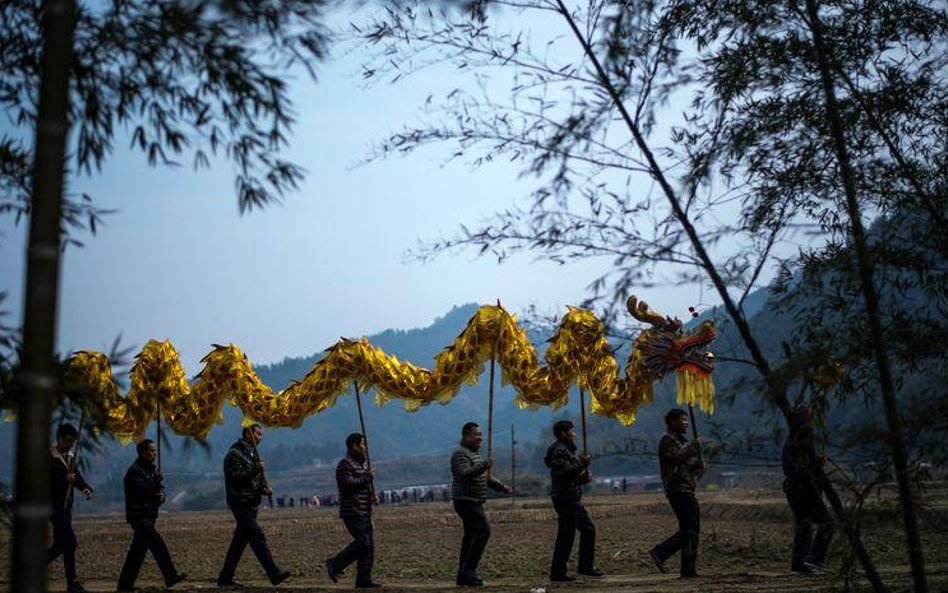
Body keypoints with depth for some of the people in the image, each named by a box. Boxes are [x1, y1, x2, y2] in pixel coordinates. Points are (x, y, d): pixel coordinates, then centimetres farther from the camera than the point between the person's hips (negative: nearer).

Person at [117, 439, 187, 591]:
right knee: (157, 543, -18)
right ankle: (170, 576, -21)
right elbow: (141, 490, -21)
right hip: (138, 515, -9)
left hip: (148, 515, 9)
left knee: (138, 550, 10)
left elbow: (156, 490, 26)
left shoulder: (150, 469, 20)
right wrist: (157, 480, -13)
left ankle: (125, 584, 15)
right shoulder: (135, 470, -10)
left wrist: (161, 496, 3)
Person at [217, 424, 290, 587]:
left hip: (250, 504, 10)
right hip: (241, 504, -10)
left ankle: (225, 578, 16)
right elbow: (236, 478, -21)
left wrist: (264, 488, 6)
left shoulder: (251, 453, 19)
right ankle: (274, 575, -15)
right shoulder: (234, 454, -11)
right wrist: (256, 470, -27)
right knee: (258, 538, -12)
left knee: (240, 540, 10)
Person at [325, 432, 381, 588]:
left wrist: (373, 494, 13)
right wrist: (366, 478, -17)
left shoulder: (363, 463, 20)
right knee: (362, 543, -15)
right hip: (352, 512, -9)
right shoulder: (345, 464, -10)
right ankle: (334, 564, -2)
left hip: (365, 511, 9)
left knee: (369, 545, 5)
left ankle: (363, 578, 8)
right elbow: (347, 483, -24)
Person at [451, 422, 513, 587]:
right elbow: (463, 474, -29)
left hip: (473, 503, 10)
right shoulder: (461, 454, -12)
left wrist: (501, 486, 19)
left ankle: (464, 576, 12)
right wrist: (483, 466, -40)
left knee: (471, 536, 9)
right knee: (483, 531, -17)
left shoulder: (474, 454, 20)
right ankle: (468, 569, -16)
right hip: (466, 501, -10)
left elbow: (485, 477, 29)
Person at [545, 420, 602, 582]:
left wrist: (585, 477, 7)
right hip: (565, 500, -11)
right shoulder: (559, 451, -13)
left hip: (574, 500, 11)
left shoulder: (567, 450, 20)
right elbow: (565, 473, -25)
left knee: (588, 529, 14)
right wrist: (582, 463, -21)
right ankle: (557, 573, -3)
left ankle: (585, 566, 22)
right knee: (566, 537, -8)